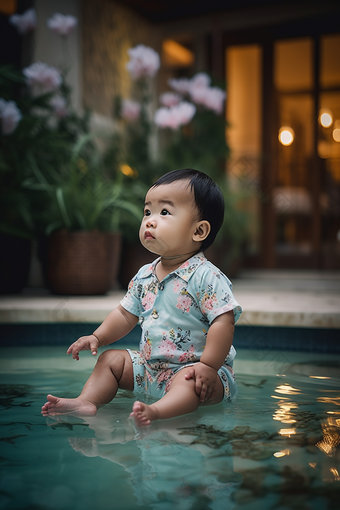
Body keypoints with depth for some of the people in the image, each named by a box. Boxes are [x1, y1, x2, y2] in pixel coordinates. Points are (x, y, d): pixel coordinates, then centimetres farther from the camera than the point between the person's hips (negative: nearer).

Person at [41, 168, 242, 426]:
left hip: (190, 369, -7)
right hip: (151, 366, 8)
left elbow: (223, 321, -23)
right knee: (111, 359, 8)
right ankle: (87, 402, -4)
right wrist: (98, 337, 5)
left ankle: (157, 411, -58)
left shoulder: (206, 277, -18)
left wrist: (208, 367, -27)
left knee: (188, 381, -37)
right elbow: (126, 314, 17)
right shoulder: (144, 276, 6)